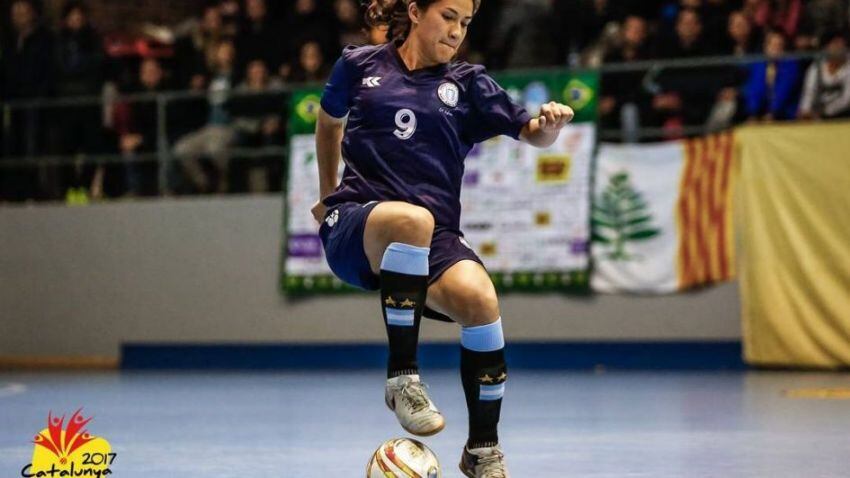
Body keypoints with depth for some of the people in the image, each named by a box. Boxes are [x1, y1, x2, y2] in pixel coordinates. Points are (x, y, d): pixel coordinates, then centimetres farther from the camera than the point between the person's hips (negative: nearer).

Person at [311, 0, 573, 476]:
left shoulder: (467, 84, 14)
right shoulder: (359, 65, 12)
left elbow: (531, 132, 7)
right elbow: (329, 121, 31)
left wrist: (550, 123, -17)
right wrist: (329, 194, 36)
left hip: (434, 240, 2)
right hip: (354, 229, -2)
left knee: (481, 299, -31)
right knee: (412, 219, -40)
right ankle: (403, 377, -29)